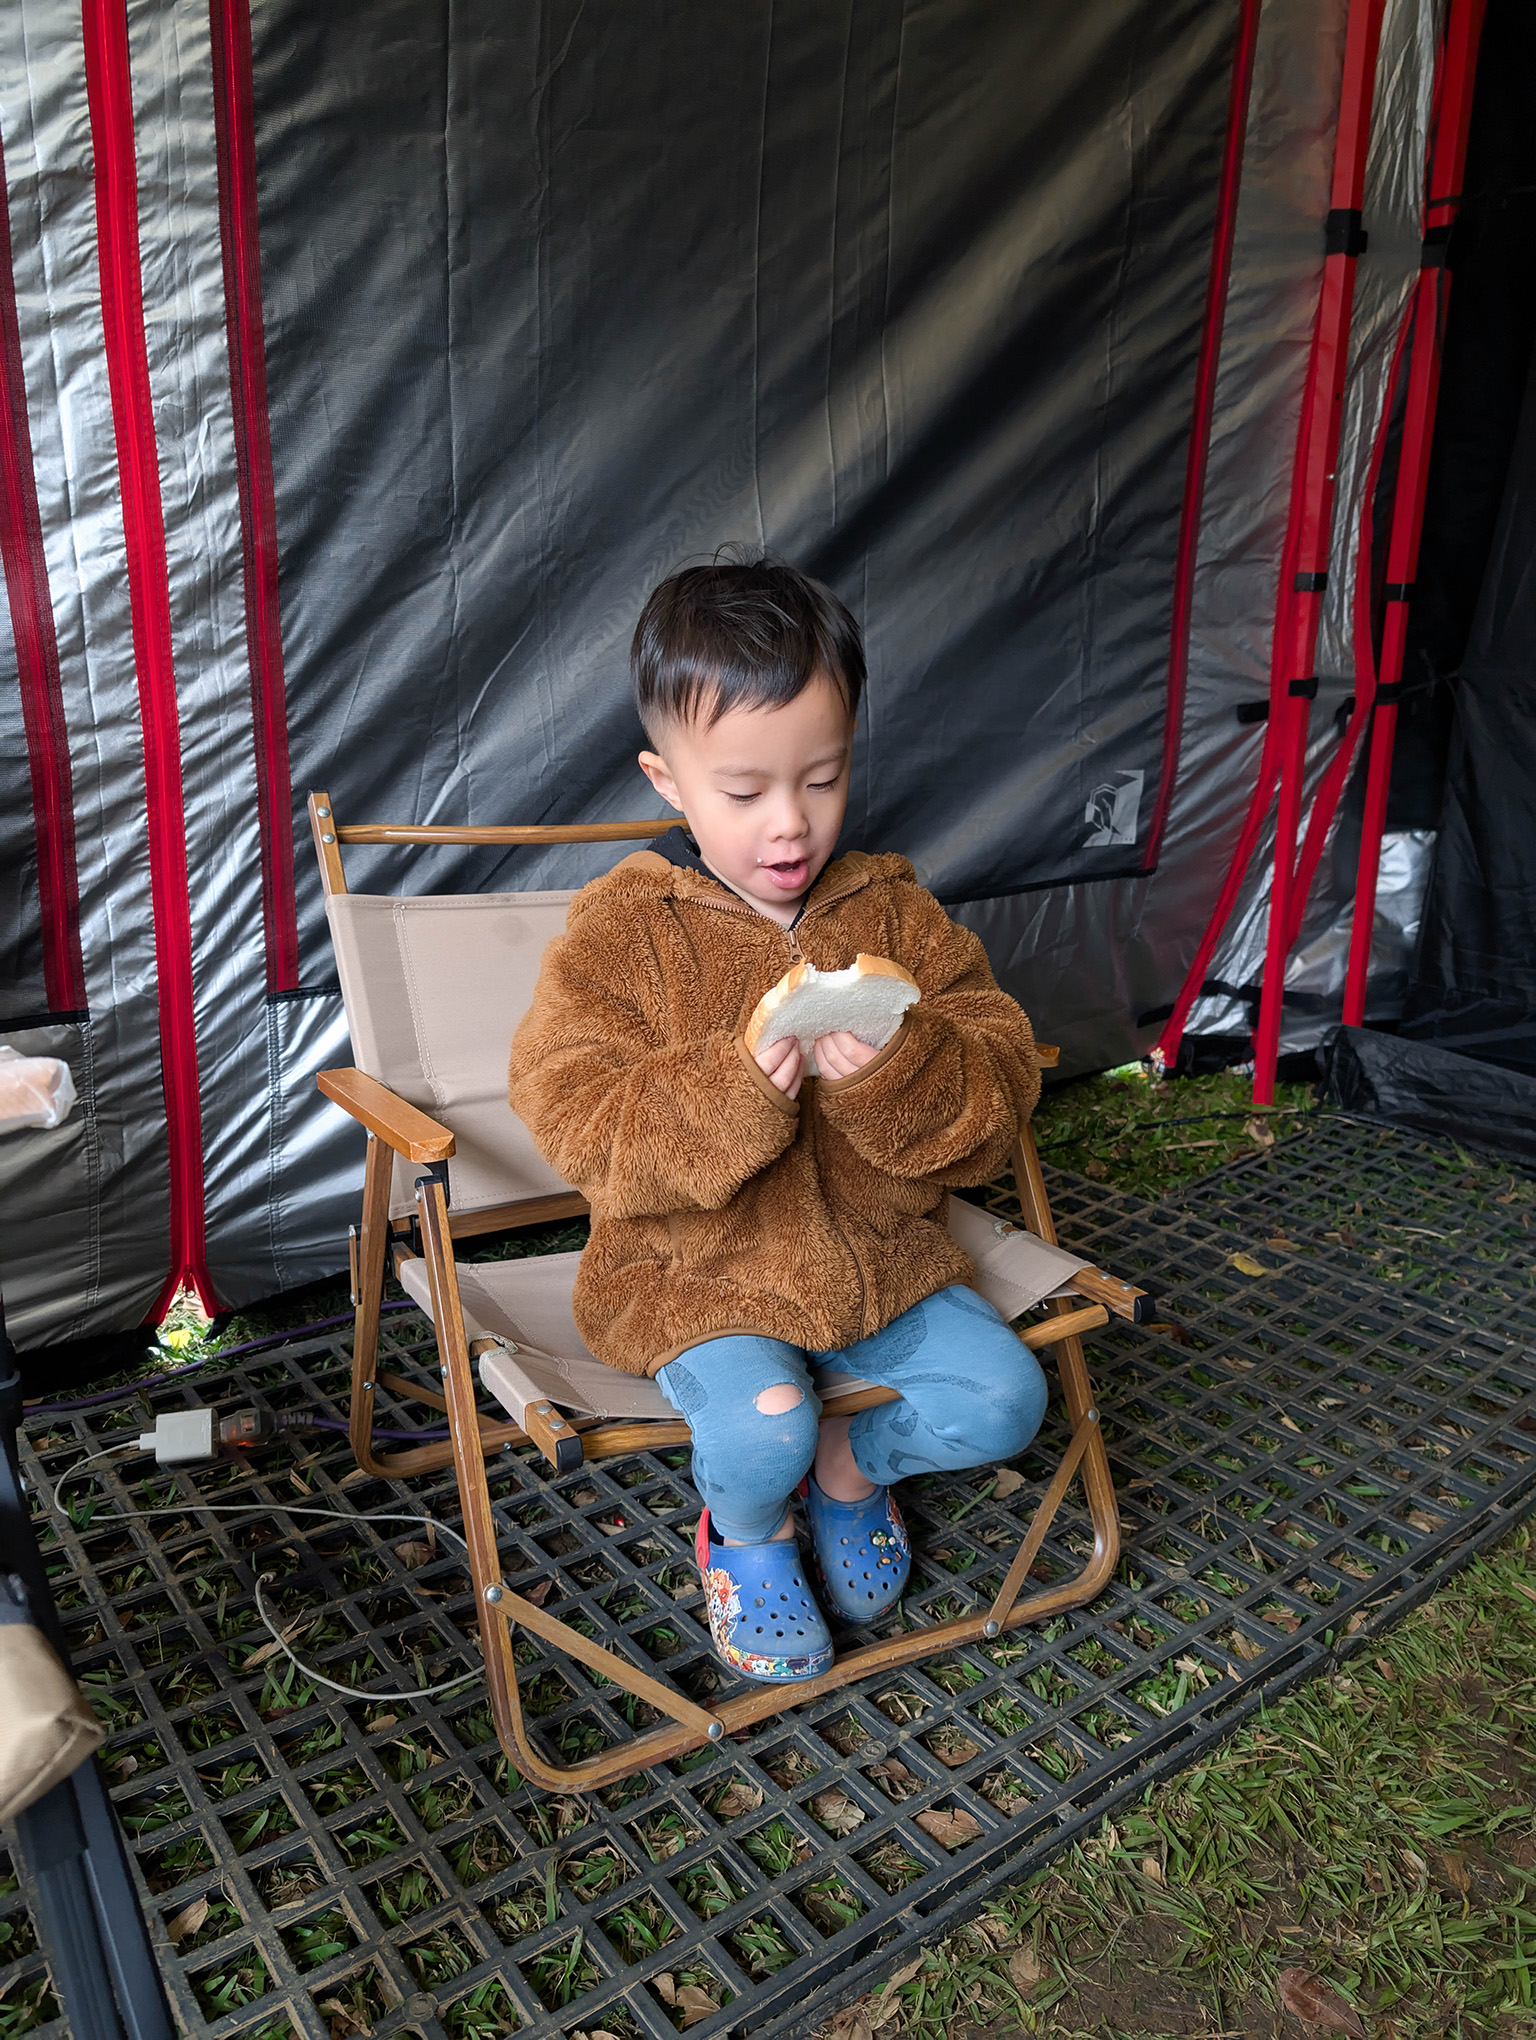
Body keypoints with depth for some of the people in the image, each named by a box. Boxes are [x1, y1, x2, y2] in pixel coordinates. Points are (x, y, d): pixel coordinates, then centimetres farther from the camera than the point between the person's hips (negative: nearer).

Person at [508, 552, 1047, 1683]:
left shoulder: (895, 911, 0)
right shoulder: (621, 929, -10)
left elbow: (1000, 1091, -4)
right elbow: (576, 1119, -17)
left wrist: (893, 1070, -27)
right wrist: (734, 1085, -32)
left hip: (882, 1251, 4)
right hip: (697, 1270, -3)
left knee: (1004, 1398, -10)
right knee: (760, 1431, -27)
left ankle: (852, 1463, 23)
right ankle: (747, 1531, 13)